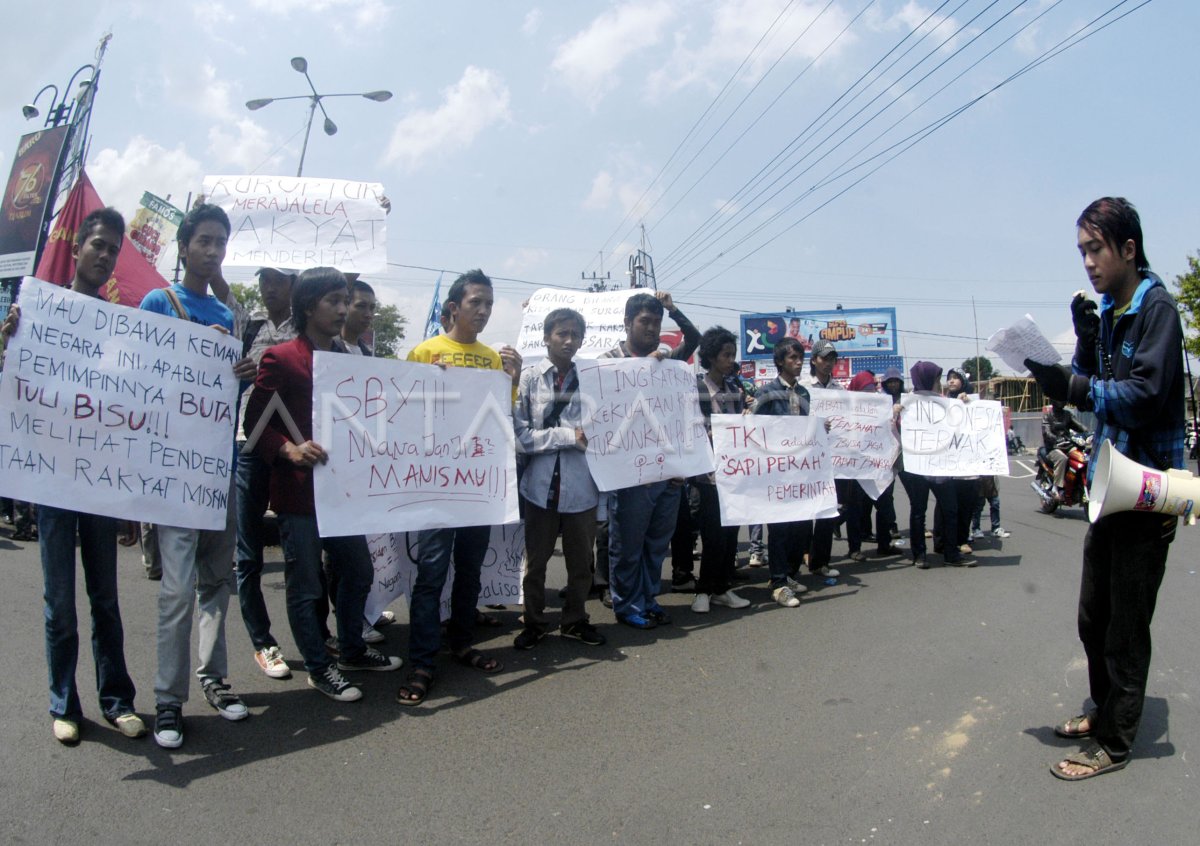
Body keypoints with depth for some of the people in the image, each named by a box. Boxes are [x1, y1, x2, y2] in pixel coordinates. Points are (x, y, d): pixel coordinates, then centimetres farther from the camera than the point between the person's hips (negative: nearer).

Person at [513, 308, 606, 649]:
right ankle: (534, 622, 30)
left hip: (581, 486, 2)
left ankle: (575, 621, 33)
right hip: (542, 485, -1)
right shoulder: (529, 378, -4)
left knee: (581, 562, 14)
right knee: (535, 561, 12)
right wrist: (569, 436, -14)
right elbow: (521, 435, -10)